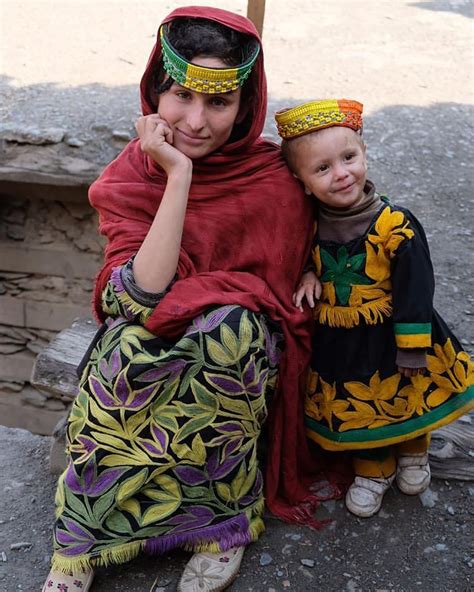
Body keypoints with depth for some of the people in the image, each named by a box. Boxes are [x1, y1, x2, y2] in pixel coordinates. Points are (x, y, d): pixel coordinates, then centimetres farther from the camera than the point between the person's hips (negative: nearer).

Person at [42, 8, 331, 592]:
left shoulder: (273, 180, -11)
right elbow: (142, 296, -24)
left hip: (241, 352, 0)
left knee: (232, 327, -33)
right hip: (146, 347, 1)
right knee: (136, 340, -33)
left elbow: (286, 295, 0)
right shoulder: (132, 176, -10)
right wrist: (179, 177, -26)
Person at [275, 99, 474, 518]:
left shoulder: (395, 225, -21)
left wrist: (413, 349, -17)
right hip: (336, 344, 3)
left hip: (388, 339, -3)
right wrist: (307, 275, -9)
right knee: (353, 409, 17)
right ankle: (373, 469, 41)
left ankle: (413, 450, 48)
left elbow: (414, 289, -17)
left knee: (406, 400, 18)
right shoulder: (312, 222, -8)